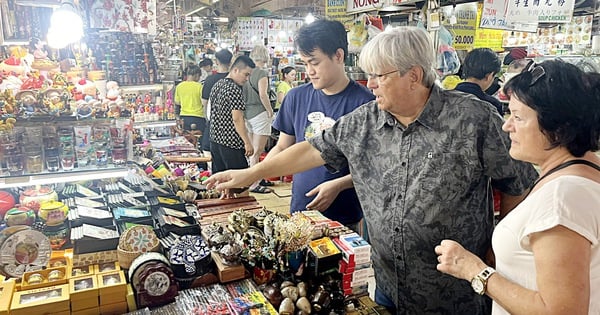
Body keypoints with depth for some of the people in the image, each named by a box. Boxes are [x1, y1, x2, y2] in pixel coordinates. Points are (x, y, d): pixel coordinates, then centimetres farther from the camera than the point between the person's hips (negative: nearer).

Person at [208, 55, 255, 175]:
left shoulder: (216, 85, 13)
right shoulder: (234, 89, -15)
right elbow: (237, 119, -20)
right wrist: (247, 142, -17)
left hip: (214, 139, 9)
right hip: (231, 143, -9)